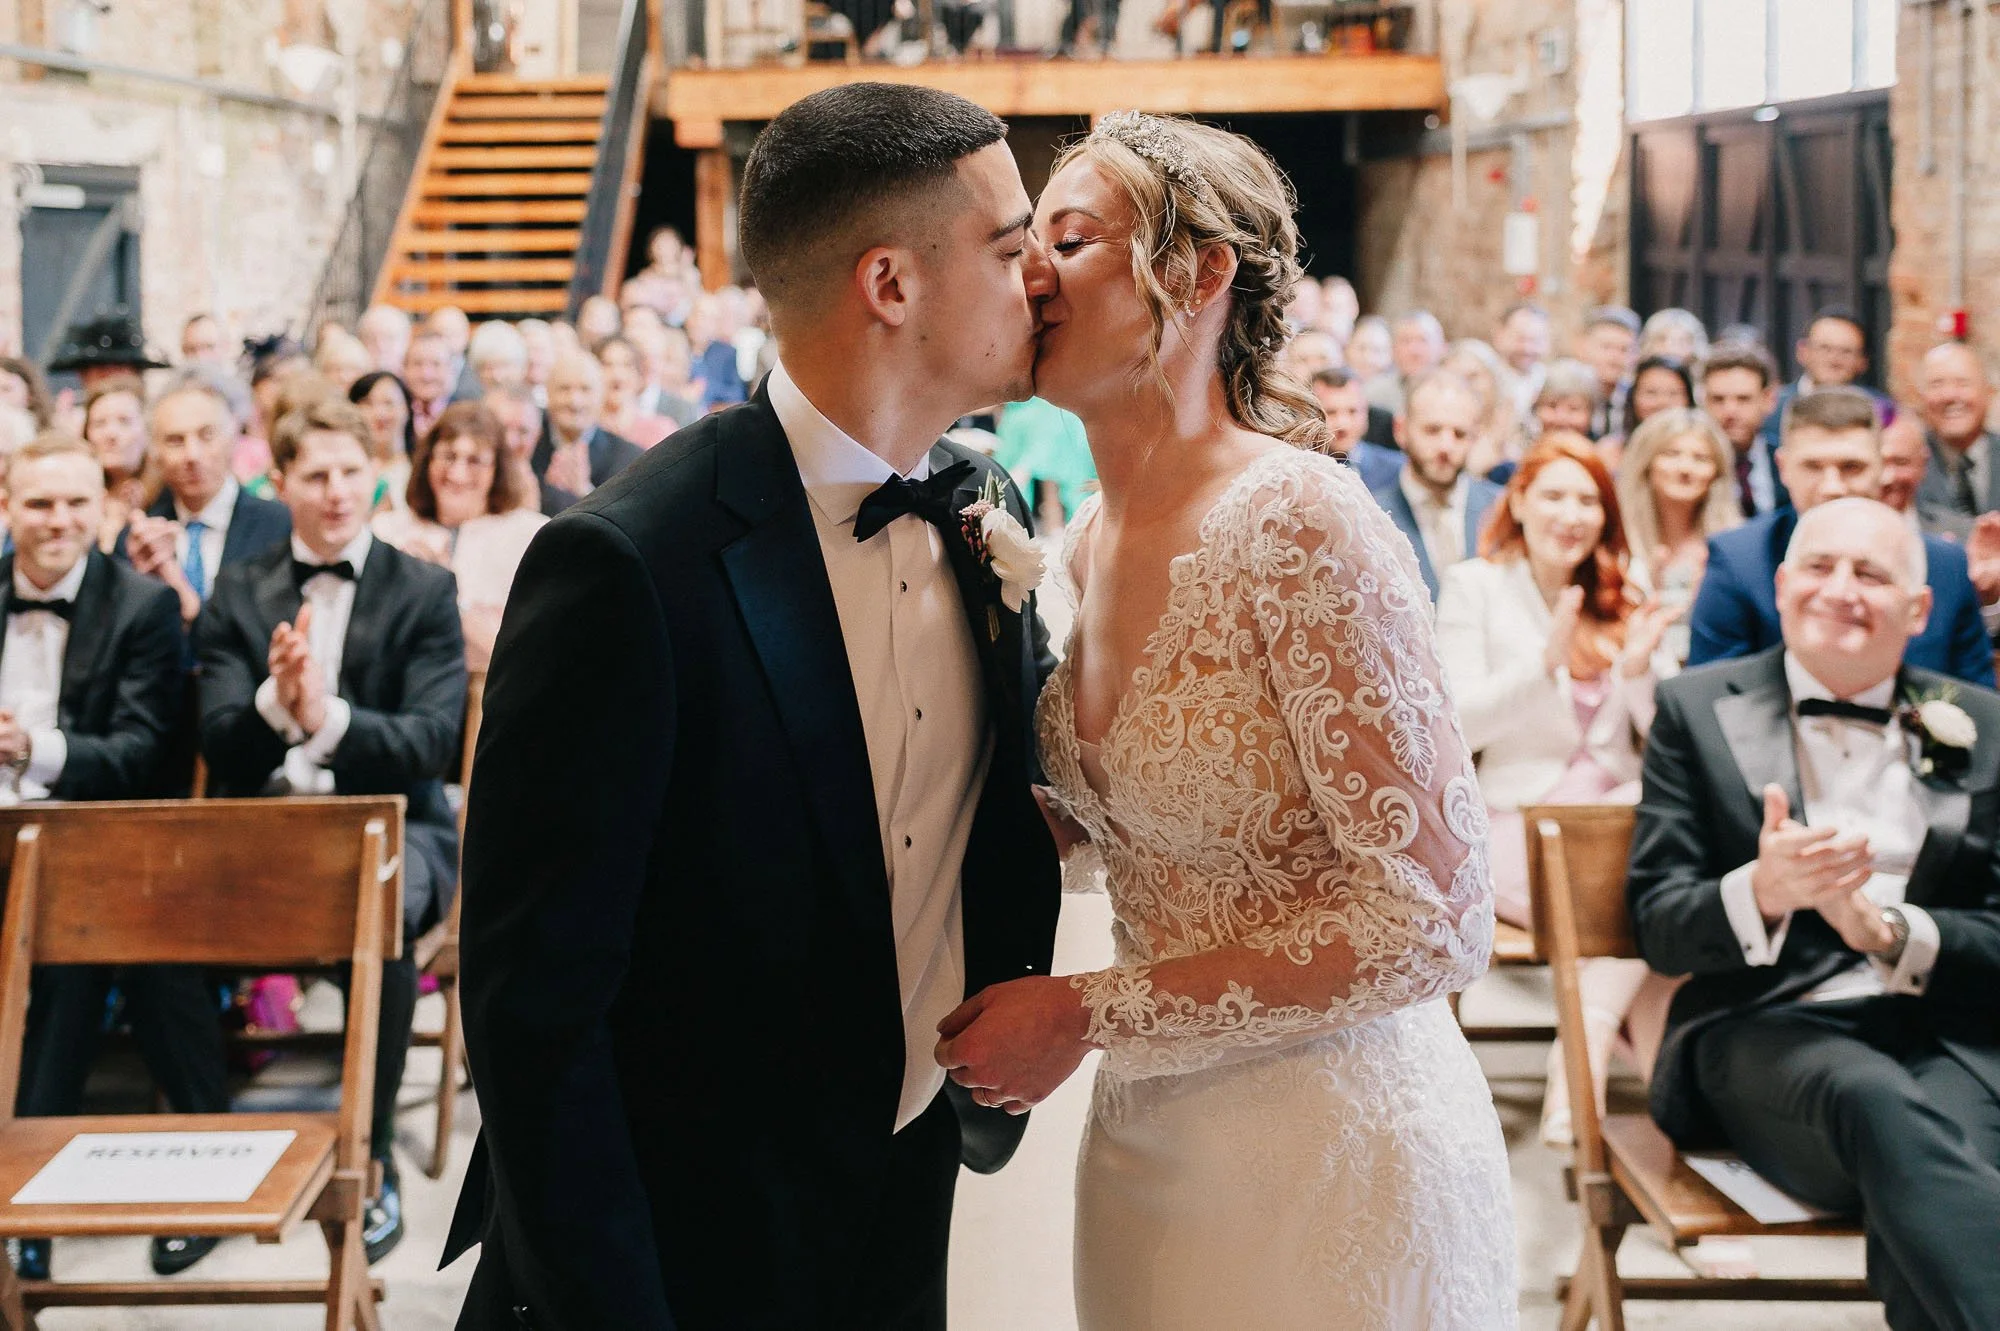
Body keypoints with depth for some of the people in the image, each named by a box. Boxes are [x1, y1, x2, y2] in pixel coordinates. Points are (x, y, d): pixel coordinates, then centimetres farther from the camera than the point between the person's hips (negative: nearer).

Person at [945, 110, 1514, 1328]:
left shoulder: (1297, 522, -20)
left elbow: (1432, 916, -22)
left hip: (1330, 1148, -7)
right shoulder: (1096, 538, 3)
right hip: (1149, 1130, 7)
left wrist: (1090, 1011, -20)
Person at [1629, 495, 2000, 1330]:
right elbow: (1658, 929, 4)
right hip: (1769, 1027, -1)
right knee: (1877, 1101, -38)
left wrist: (1890, 931, -13)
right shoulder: (1697, 711, 11)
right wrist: (1762, 892, -19)